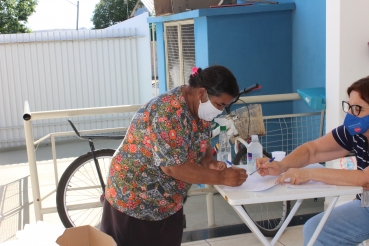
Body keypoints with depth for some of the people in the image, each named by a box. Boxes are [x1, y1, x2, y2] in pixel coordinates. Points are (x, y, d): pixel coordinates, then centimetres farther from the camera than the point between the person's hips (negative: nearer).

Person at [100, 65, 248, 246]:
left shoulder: (200, 109, -3)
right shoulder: (170, 111, -30)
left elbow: (202, 145, 8)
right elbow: (173, 167, -32)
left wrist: (209, 163, -14)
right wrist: (221, 177, -27)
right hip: (133, 199, -8)